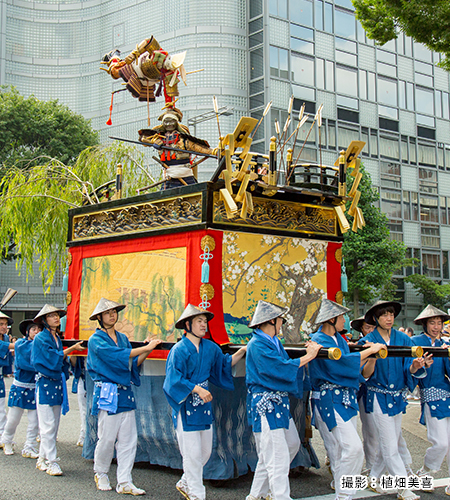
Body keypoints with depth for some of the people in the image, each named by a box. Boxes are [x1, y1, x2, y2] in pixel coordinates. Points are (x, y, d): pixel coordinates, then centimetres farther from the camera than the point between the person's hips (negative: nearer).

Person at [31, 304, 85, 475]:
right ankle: (51, 461, -3)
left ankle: (42, 458, 16)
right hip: (45, 384, -7)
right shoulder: (40, 338, -7)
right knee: (48, 425, -6)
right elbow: (52, 358, -15)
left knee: (54, 424, 8)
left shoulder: (57, 338, 16)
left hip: (57, 383, 7)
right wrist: (72, 349, -9)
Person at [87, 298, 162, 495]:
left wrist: (147, 352, -3)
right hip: (107, 394, -6)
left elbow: (132, 364, 14)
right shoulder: (96, 341, -5)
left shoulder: (122, 338, 15)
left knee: (129, 440, 1)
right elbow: (117, 355, -21)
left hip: (125, 394, 6)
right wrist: (146, 347, -23)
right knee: (107, 438, -1)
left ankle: (124, 482, 7)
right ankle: (101, 474, 24)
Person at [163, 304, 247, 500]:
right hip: (186, 405, -7)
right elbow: (175, 379, -17)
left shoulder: (210, 347, 8)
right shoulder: (179, 350, -12)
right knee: (192, 452, -2)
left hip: (204, 404, 7)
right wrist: (198, 389, -24)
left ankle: (185, 483, 31)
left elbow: (225, 364, 19)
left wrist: (241, 352, 6)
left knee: (206, 451, 12)